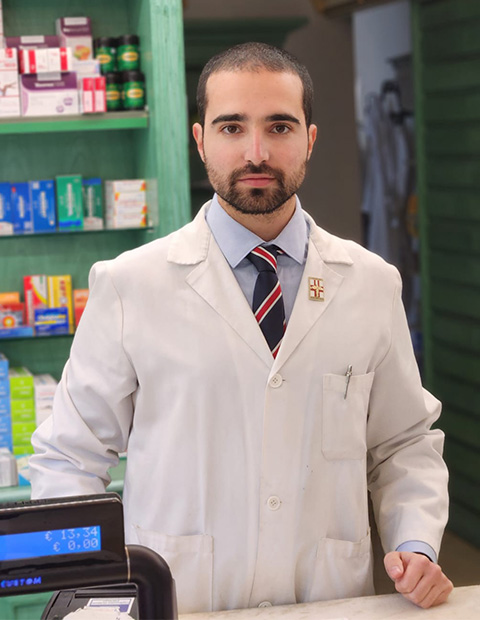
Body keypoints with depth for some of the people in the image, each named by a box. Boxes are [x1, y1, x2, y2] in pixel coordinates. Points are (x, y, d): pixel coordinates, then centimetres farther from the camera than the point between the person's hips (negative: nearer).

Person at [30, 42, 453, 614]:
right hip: (176, 607, -3)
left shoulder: (372, 284, 6)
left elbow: (405, 443, 16)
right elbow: (69, 457, 4)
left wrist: (417, 545, 1)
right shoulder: (129, 285, -1)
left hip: (332, 605, 3)